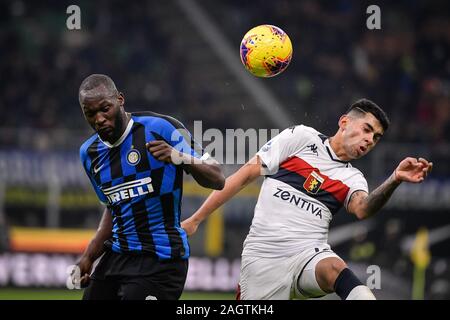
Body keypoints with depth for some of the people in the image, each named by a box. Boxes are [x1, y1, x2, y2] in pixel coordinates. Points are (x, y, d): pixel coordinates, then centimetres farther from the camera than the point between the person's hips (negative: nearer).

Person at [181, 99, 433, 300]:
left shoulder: (353, 179, 16)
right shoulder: (302, 138, 7)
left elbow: (362, 209, -8)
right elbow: (246, 174, 8)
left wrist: (394, 181, -28)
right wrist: (195, 220, 5)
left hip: (310, 256, 1)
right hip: (264, 255, -1)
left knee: (334, 269, -33)